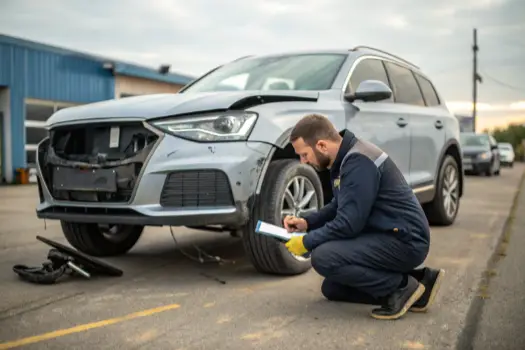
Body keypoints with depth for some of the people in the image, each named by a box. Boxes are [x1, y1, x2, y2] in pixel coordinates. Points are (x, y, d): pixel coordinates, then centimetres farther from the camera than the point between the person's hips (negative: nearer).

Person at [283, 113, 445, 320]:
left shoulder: (358, 162, -23)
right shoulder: (346, 157, 8)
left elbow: (348, 224, -25)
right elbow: (339, 208, 22)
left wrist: (306, 242, -13)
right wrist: (307, 223, 8)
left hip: (404, 241, -11)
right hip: (388, 237, 11)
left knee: (323, 257, -25)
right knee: (332, 289, 15)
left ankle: (402, 286, -8)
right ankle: (418, 279, 12)